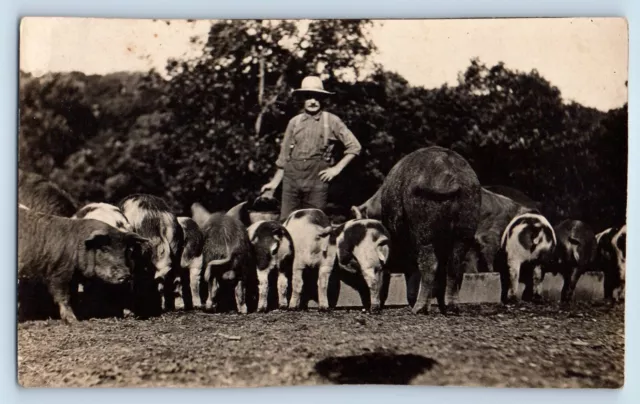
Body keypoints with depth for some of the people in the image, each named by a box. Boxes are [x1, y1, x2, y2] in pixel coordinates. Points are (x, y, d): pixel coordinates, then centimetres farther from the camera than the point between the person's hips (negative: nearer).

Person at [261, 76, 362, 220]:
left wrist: (337, 168, -1)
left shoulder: (332, 121, 4)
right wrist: (275, 182, 14)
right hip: (292, 178, 3)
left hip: (317, 178, -2)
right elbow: (284, 155, 16)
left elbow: (354, 146, 6)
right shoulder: (294, 122, 11)